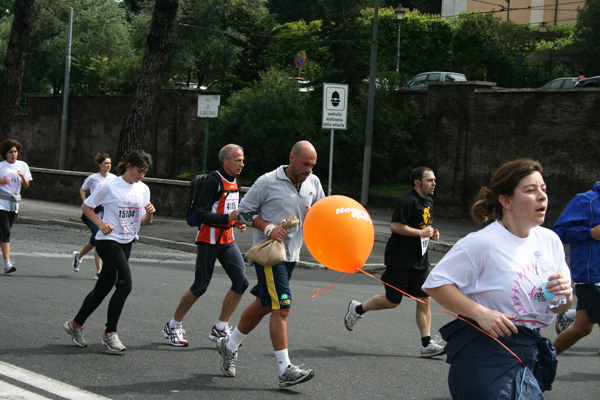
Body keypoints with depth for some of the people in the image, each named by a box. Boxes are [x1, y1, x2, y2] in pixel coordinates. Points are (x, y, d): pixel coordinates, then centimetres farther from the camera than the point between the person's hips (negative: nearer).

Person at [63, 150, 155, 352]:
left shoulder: (143, 189, 8)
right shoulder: (109, 186, -9)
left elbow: (144, 221, 12)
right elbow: (86, 207, -1)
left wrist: (149, 213, -10)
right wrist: (101, 223, -15)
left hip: (126, 243, 7)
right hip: (108, 240, -7)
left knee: (103, 288, 11)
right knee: (125, 284, -16)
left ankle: (76, 324, 27)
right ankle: (110, 333, -5)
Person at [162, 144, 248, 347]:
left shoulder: (234, 182, 12)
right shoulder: (213, 181, -15)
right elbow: (201, 214, -20)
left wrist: (237, 222, 6)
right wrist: (228, 218, -25)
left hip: (227, 240, 8)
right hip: (209, 241, -8)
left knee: (241, 282, -4)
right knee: (200, 286, -2)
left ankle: (220, 329, 6)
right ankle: (173, 326, 16)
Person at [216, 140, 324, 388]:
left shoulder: (313, 183, 6)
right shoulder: (268, 182, -11)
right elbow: (244, 211, -4)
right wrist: (268, 228, -18)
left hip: (291, 254, 7)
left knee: (263, 305, 16)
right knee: (281, 308, -14)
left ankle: (229, 345, 36)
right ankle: (285, 370, -12)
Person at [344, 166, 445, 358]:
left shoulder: (428, 201, 15)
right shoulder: (408, 201, -16)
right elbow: (395, 226, -23)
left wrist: (431, 234, 10)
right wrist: (420, 232, -22)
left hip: (420, 259, 8)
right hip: (399, 258, -8)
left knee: (424, 300, 0)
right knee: (392, 301, -1)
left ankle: (427, 344, 0)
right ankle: (357, 309, 23)